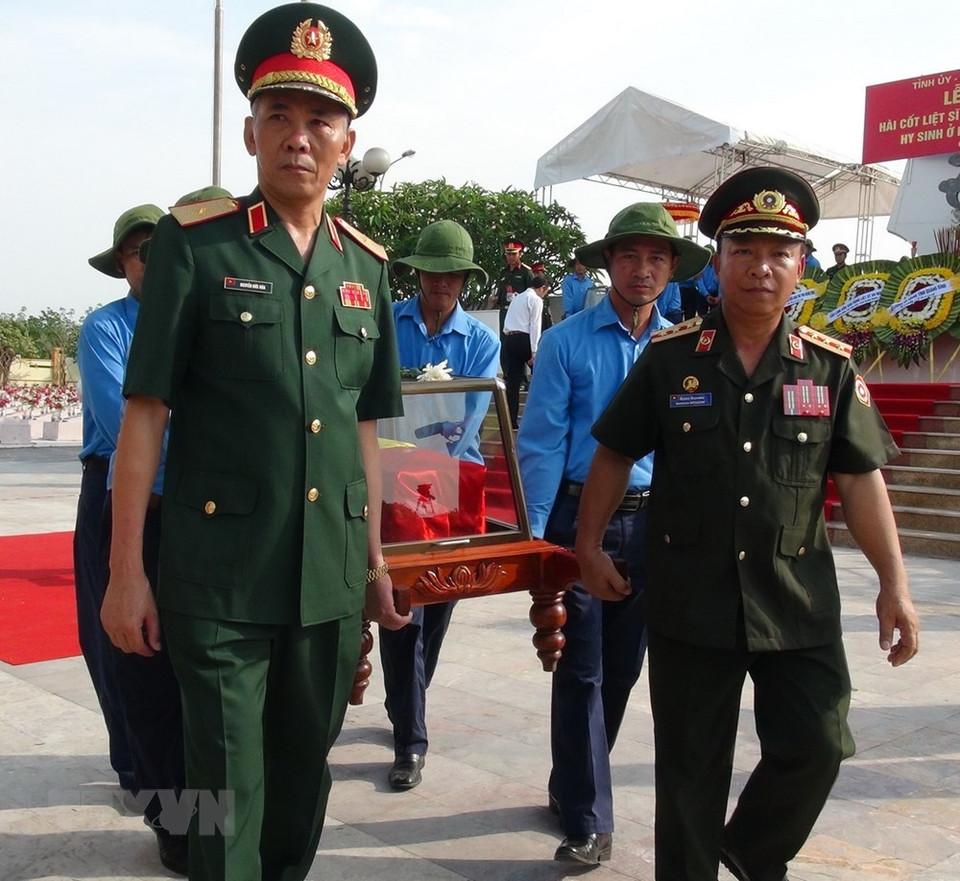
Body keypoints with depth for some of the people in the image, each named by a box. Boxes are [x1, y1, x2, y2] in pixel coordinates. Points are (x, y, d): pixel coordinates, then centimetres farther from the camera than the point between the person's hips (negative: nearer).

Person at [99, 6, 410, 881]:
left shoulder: (366, 265, 8)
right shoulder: (193, 244, -5)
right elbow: (145, 415, -6)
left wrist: (376, 560, 13)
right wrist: (127, 571, -9)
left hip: (332, 581, 5)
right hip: (220, 578, -4)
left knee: (305, 776, 19)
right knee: (230, 792, 5)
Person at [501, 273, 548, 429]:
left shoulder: (517, 298, 23)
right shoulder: (536, 300, -2)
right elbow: (535, 327, -11)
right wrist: (534, 352, -14)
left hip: (508, 338, 7)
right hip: (523, 338, -7)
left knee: (513, 379, 6)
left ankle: (512, 420, 3)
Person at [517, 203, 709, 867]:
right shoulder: (567, 342, -5)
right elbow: (541, 443, -7)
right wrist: (535, 535, -12)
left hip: (653, 521, 4)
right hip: (581, 518, -4)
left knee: (624, 666, 14)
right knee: (583, 670, -1)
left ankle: (574, 786, 34)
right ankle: (588, 818, 11)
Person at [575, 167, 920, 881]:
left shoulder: (831, 367, 0)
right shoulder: (670, 358, -2)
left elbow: (862, 480, 0)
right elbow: (615, 454, 5)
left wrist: (895, 584, -5)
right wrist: (590, 545, 3)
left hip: (798, 601, 1)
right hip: (690, 599, -1)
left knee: (816, 747, 3)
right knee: (691, 765, 9)